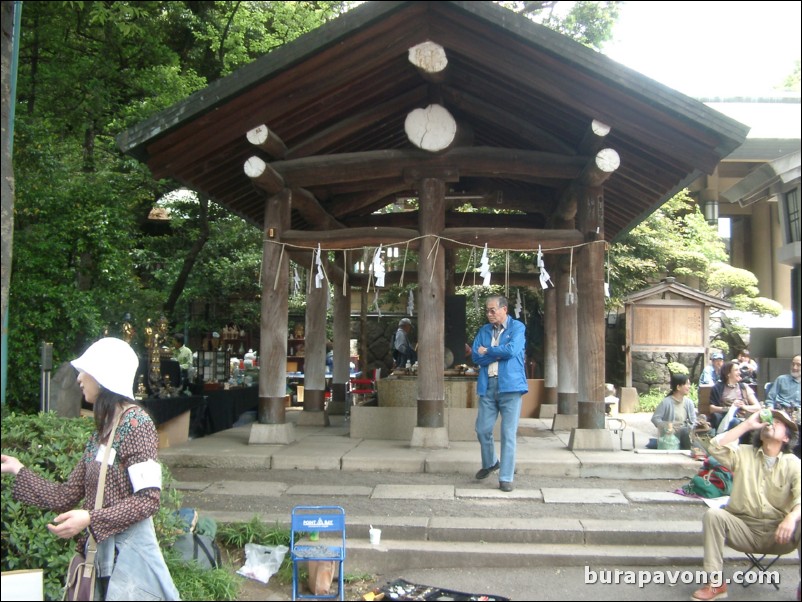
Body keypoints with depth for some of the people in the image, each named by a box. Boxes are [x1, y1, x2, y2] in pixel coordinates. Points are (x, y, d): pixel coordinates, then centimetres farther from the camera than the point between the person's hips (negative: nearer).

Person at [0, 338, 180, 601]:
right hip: (99, 555, 8)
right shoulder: (101, 432, 11)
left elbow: (148, 499, -18)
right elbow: (66, 497, 11)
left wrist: (90, 519, -24)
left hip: (128, 556, -8)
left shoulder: (136, 424, -14)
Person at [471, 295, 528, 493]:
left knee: (508, 434, -2)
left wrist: (487, 351, -2)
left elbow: (511, 350, -15)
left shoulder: (517, 327, 1)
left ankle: (506, 478, 6)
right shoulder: (484, 330, 13)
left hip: (510, 386, -4)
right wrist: (500, 353, -9)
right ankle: (489, 463, 33)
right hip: (487, 387, 4)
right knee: (483, 430, 7)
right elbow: (475, 356, 2)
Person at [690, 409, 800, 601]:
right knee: (713, 514, -26)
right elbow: (716, 447, -11)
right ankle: (715, 582, -21)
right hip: (744, 529, 1)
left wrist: (792, 517, -36)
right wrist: (747, 424, -8)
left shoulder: (792, 463, 1)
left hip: (778, 534, -1)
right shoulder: (743, 454, 7)